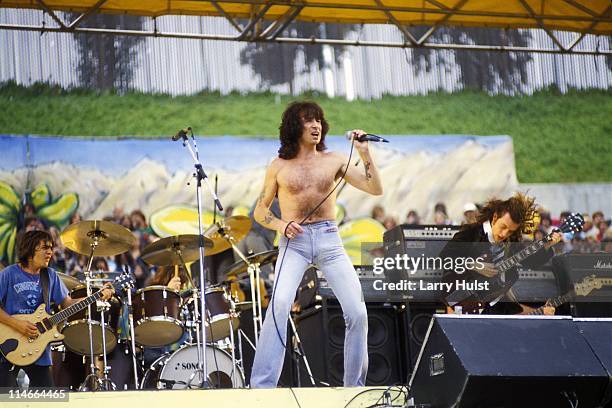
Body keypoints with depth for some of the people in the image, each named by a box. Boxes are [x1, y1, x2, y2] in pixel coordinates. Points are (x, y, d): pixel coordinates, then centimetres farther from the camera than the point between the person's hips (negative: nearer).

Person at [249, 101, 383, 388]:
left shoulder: (333, 161, 10)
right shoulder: (279, 167, 7)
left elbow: (376, 190, 3)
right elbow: (260, 211, 13)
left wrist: (365, 154, -10)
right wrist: (280, 225, -7)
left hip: (329, 238, 2)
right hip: (294, 241, -2)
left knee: (357, 312, -7)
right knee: (279, 304, -25)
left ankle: (355, 387, 9)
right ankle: (262, 387, -25)